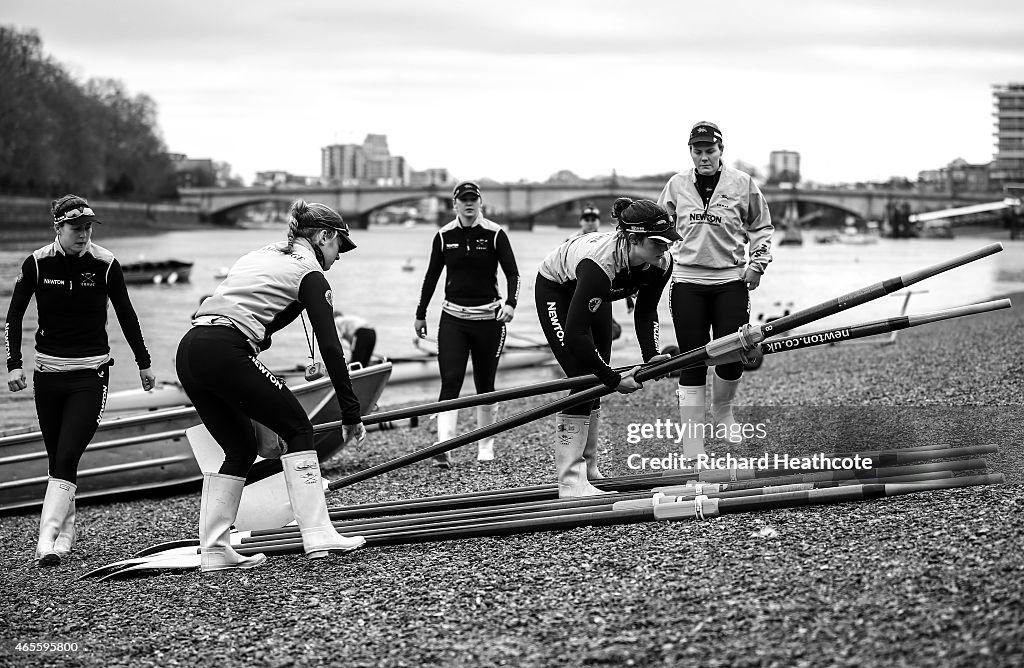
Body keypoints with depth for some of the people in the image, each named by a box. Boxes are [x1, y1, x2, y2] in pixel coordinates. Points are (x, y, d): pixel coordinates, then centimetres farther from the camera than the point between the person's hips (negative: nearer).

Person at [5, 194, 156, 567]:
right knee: (56, 459, 8)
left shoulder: (105, 264, -6)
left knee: (67, 457, -13)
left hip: (90, 374, -2)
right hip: (48, 372, 2)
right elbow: (14, 316, 3)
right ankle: (65, 533, 21)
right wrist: (14, 365, -7)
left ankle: (48, 542, -17)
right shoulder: (37, 263, -4)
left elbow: (126, 316, 6)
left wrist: (143, 363, 13)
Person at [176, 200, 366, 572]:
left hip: (189, 350, 8)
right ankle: (317, 535, -2)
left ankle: (214, 550, 13)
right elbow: (330, 348, -2)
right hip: (225, 354, -8)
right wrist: (351, 413, -1)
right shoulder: (309, 273, 5)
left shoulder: (260, 256, 29)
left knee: (241, 448, 17)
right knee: (298, 429, 5)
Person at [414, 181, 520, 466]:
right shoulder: (444, 236, 3)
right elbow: (432, 275, 13)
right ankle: (444, 449, -17)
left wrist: (510, 303, -21)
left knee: (485, 385, 6)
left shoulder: (495, 234, -3)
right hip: (453, 318, 1)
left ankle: (486, 447, 20)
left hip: (488, 318, -1)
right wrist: (420, 314, 15)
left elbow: (512, 273, -3)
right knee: (450, 382, -11)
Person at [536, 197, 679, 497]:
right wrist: (614, 379, -38)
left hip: (594, 295, 7)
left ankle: (588, 470, 17)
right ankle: (571, 482, -16)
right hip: (556, 290, -7)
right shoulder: (600, 263, -45)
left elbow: (646, 311, -6)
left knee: (596, 383, 5)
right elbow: (575, 334, -43)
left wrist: (651, 355, -23)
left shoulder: (661, 264, -25)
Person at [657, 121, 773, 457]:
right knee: (691, 364, -2)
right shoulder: (676, 185, 6)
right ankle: (692, 454, 2)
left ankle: (722, 410, 26)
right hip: (687, 282, 0)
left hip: (731, 281, 0)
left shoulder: (742, 184, 3)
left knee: (733, 357, -9)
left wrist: (757, 263, 2)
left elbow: (761, 228, 13)